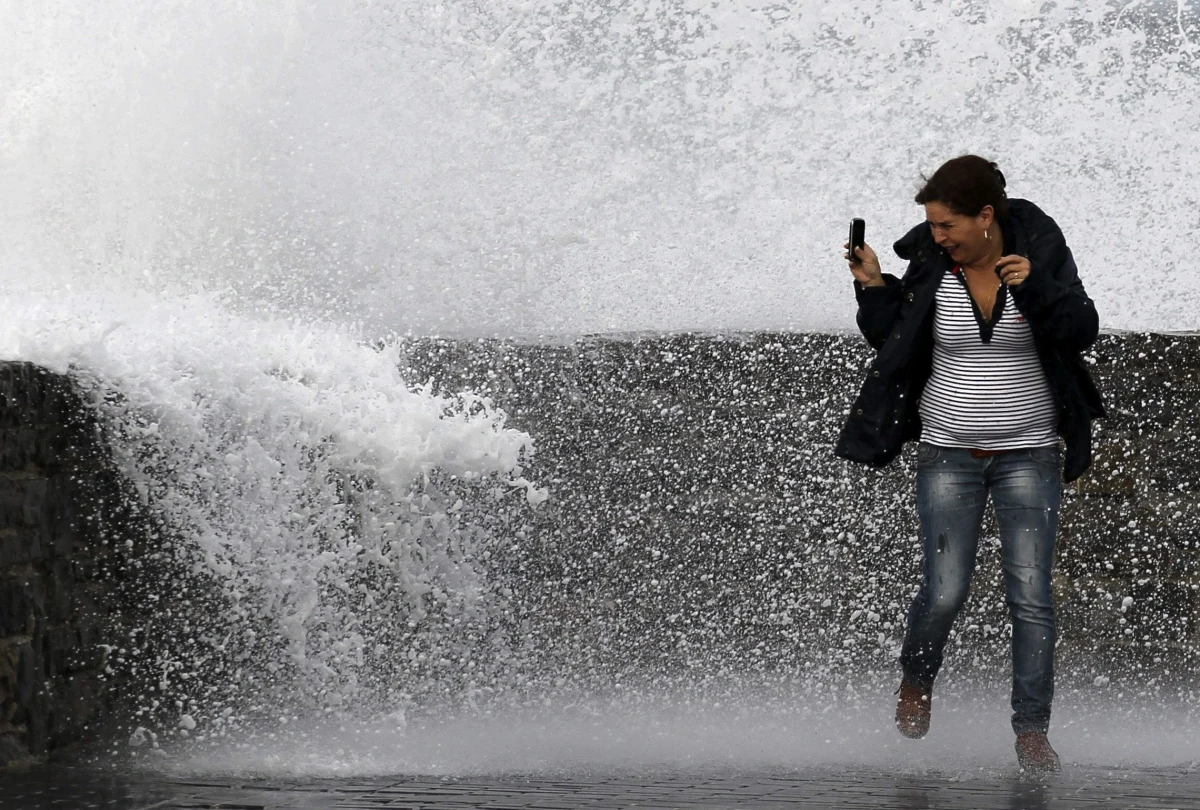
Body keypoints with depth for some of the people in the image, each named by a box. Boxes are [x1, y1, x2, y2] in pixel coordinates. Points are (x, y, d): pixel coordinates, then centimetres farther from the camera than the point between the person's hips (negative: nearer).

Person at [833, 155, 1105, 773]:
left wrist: (1036, 289, -25)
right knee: (944, 592, -7)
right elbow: (894, 340, 5)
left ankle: (1031, 729, 2)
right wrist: (874, 288, -9)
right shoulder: (930, 266, -3)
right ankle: (916, 681, 24)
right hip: (948, 454, 1)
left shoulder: (1041, 254, -7)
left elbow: (1081, 331, -12)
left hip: (1028, 454, -1)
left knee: (1030, 594, -6)